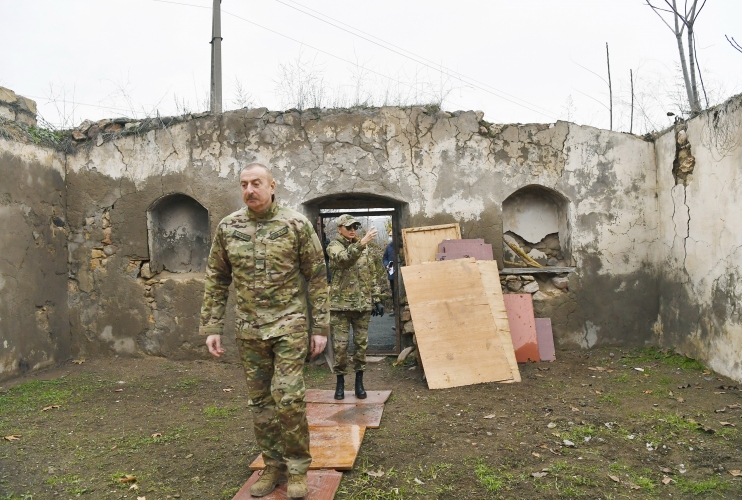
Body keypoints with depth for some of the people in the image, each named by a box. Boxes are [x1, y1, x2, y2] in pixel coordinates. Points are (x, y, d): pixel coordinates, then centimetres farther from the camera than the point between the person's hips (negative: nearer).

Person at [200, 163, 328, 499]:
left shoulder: (296, 225, -7)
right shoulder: (227, 228, 2)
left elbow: (317, 277, -4)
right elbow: (216, 280, 8)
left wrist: (321, 327, -6)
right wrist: (211, 327, 4)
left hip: (289, 324, -3)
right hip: (249, 329, 4)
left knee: (288, 397, -7)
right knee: (260, 401, 11)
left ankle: (298, 468, 13)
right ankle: (273, 466, 27)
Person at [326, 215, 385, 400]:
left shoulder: (364, 248, 12)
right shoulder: (334, 246, -1)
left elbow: (373, 275, 13)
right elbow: (344, 258, -25)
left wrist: (377, 299, 7)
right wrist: (361, 243, -35)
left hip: (362, 304, 4)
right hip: (340, 304, -3)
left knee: (361, 343, 7)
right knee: (340, 345, 0)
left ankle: (359, 382, 19)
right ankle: (340, 382, 16)